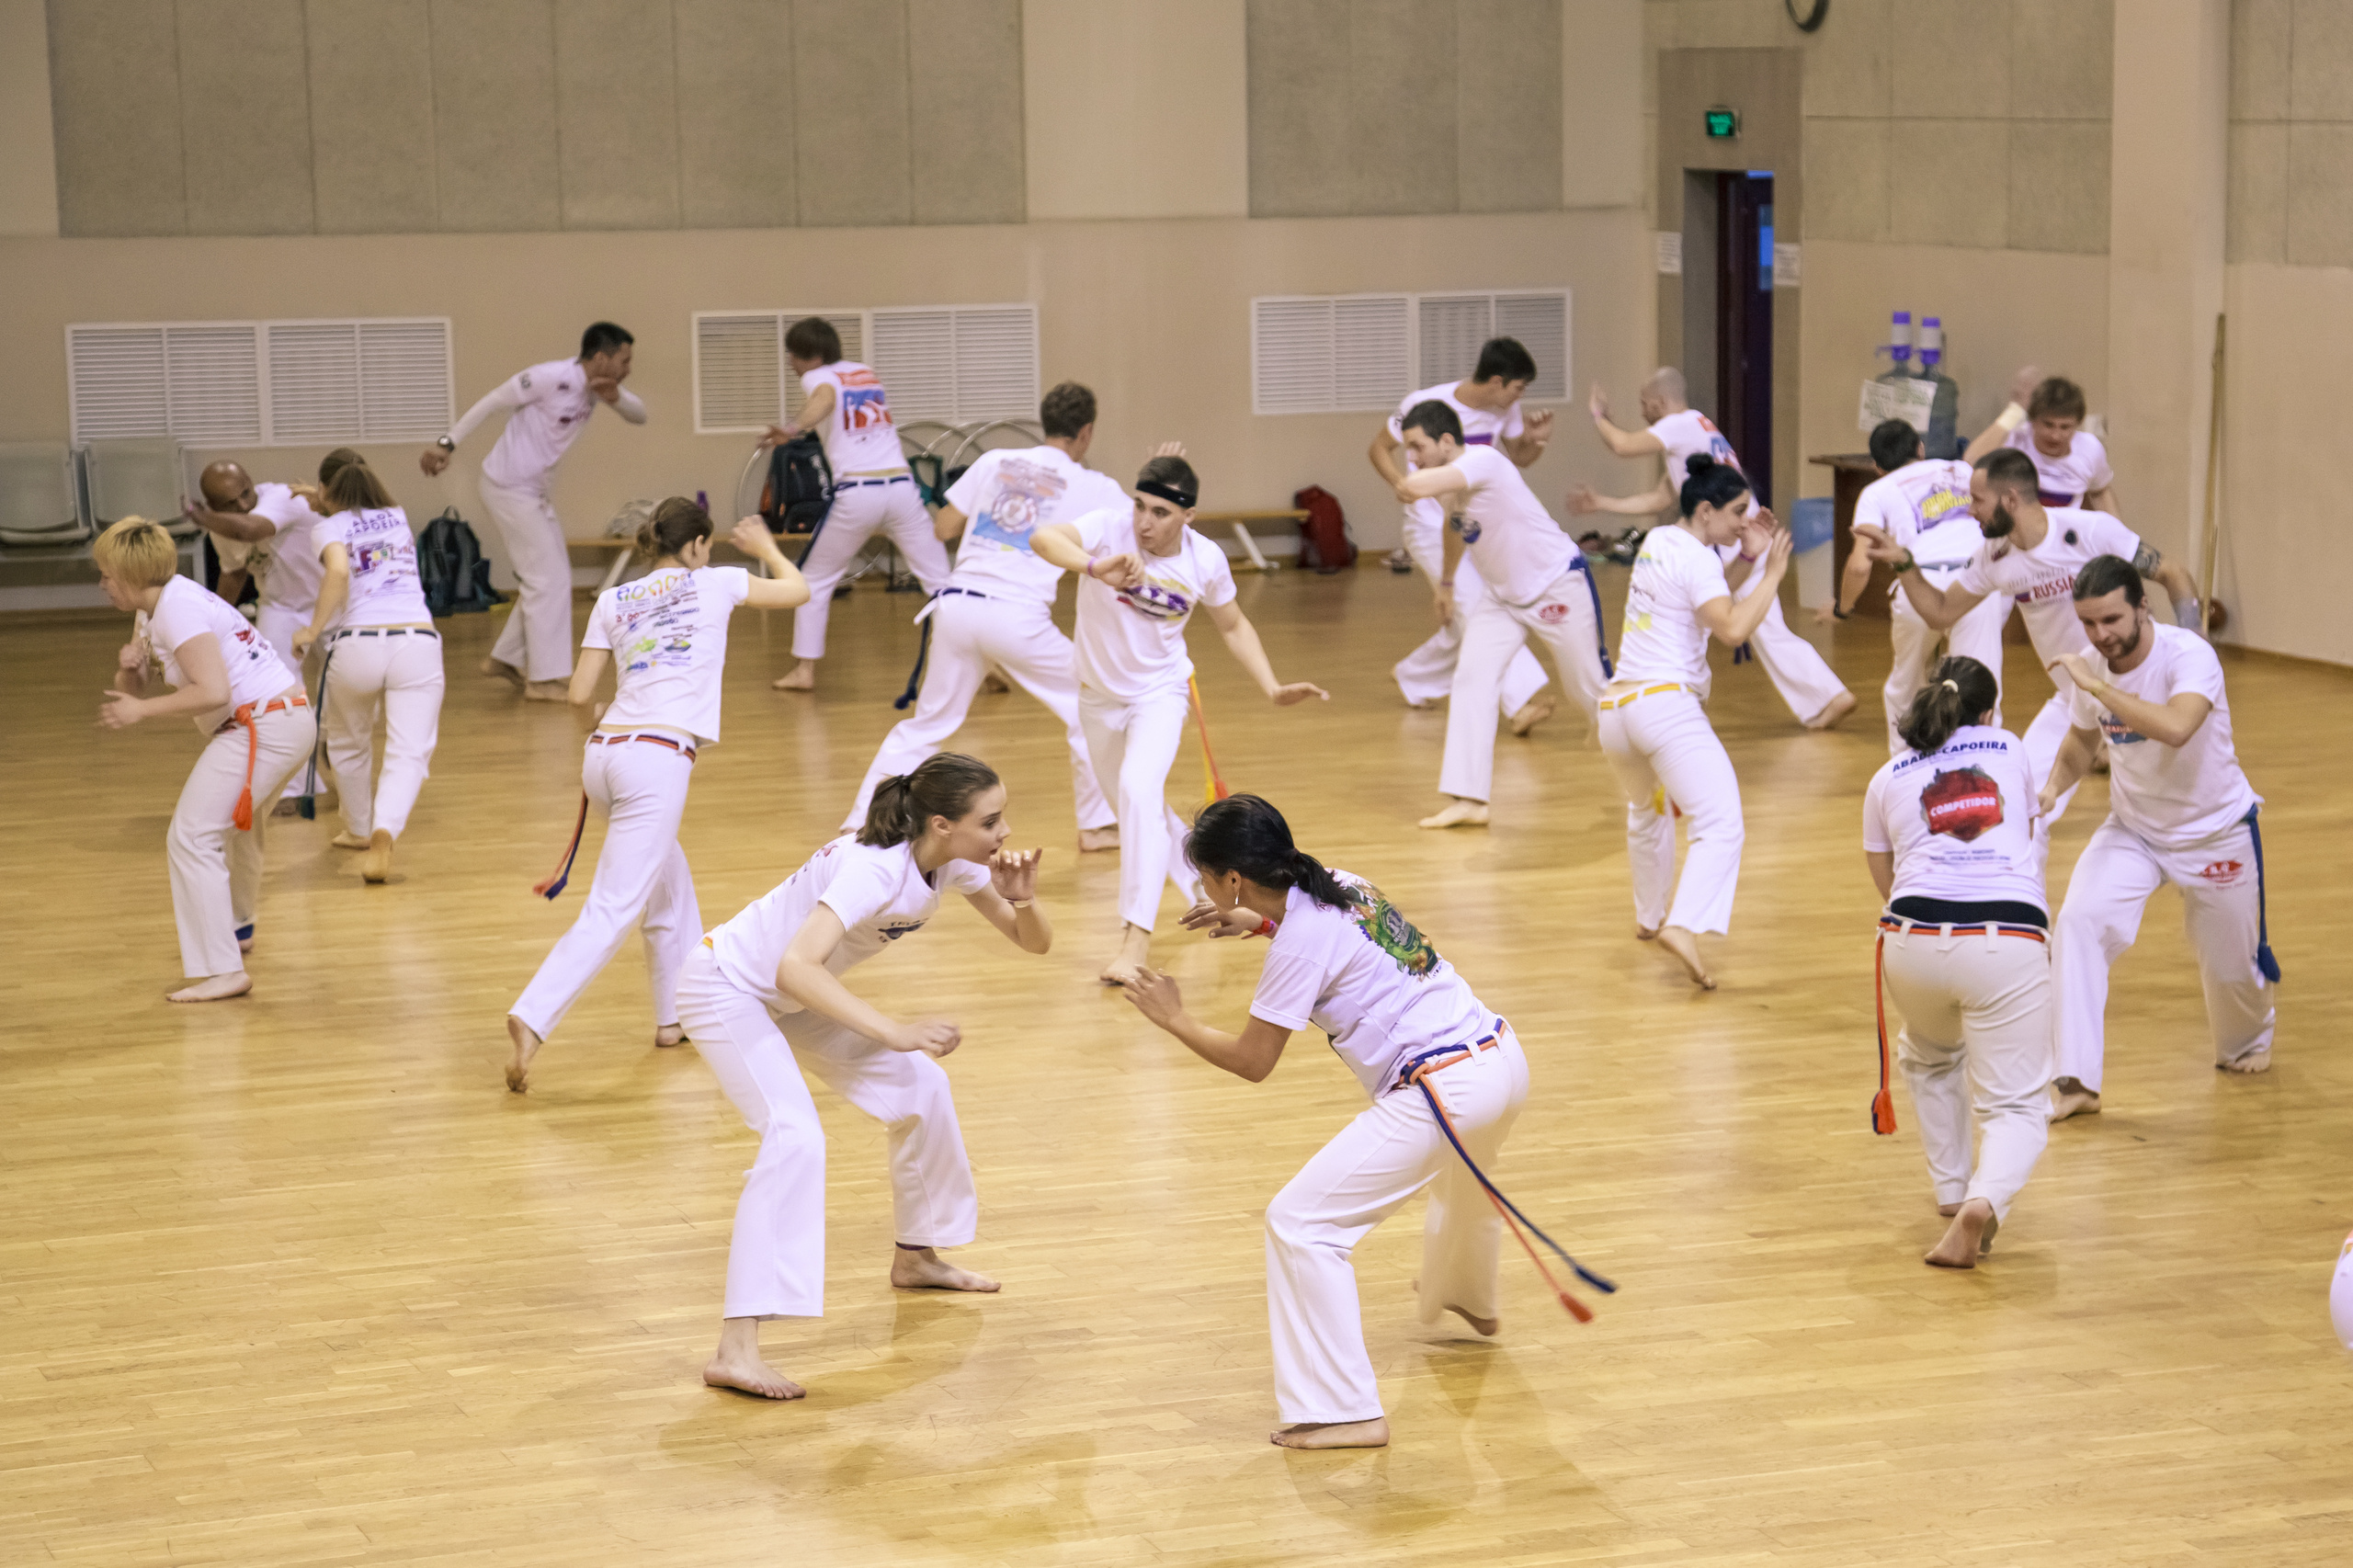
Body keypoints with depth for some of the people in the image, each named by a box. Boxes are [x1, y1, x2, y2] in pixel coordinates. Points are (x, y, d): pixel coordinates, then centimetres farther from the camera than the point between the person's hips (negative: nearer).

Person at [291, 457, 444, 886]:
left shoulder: (332, 526, 12)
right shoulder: (399, 518, 25)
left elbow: (339, 571, -10)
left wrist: (314, 630, -3)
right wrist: (320, 501, 58)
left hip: (358, 642, -1)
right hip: (417, 640, 1)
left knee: (348, 744, 24)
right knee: (409, 752, -7)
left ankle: (360, 830, 39)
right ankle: (385, 832, -31)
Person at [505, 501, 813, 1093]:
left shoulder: (613, 601, 16)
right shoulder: (713, 582, 9)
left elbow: (581, 696, 11)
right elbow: (797, 590, 24)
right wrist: (767, 548, 43)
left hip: (603, 755, 6)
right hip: (658, 759, -6)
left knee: (668, 879, 26)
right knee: (611, 911, -11)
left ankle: (678, 1015, 32)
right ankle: (532, 1019, -27)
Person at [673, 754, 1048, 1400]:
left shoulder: (953, 862, -10)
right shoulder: (875, 868, -34)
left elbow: (1034, 942, -3)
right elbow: (796, 966, -44)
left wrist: (1022, 898, -24)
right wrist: (893, 1029, -48)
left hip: (793, 998, 9)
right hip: (727, 987, -9)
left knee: (920, 1086, 9)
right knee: (795, 1136, -26)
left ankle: (915, 1256, 33)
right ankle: (736, 1349, -31)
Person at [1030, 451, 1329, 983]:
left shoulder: (1206, 561, -16)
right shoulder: (1111, 528, -24)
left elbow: (1234, 626, 3)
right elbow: (1042, 537, -43)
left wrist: (1273, 688, -7)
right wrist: (1094, 566, -62)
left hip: (1160, 691, -2)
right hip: (1099, 693, 2)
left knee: (1140, 790, -26)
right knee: (1136, 800, 19)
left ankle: (1137, 936, -23)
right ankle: (1202, 884, 47)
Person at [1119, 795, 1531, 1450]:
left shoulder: (1299, 942, -13)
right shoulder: (1343, 885, 11)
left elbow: (1251, 1061, -7)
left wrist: (1174, 1018, 7)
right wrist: (1259, 923, 29)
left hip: (1441, 1091, -10)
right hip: (1502, 1055, 10)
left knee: (1300, 1222, -7)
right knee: (1460, 1175, 42)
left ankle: (1345, 1412, -8)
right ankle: (1474, 1301, 72)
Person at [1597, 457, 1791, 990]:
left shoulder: (1657, 541, 17)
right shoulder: (1696, 559, -8)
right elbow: (1733, 628, -21)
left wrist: (1748, 557, 15)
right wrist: (1773, 573, -11)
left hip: (1615, 707, 9)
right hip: (1667, 705, -9)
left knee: (1648, 811, 34)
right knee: (1721, 824, -16)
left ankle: (1649, 916, 46)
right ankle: (1684, 926, -35)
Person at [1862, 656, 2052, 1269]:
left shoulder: (1887, 779, 18)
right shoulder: (2010, 750, 21)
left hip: (1916, 939, 1)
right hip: (2009, 938, -1)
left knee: (1930, 1059, 33)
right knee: (2014, 1107, 3)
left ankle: (1953, 1188, 34)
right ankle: (1984, 1201, -25)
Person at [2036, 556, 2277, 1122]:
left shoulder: (2188, 655, -30)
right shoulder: (2092, 668, -12)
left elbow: (2176, 728, -50)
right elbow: (2082, 739, 8)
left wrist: (2097, 686, -45)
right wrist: (2053, 787, -12)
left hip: (2216, 830, -3)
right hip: (2134, 829, 3)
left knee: (2232, 963, 14)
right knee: (2079, 922, -21)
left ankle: (2248, 1041, 52)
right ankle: (2075, 1082, -17)